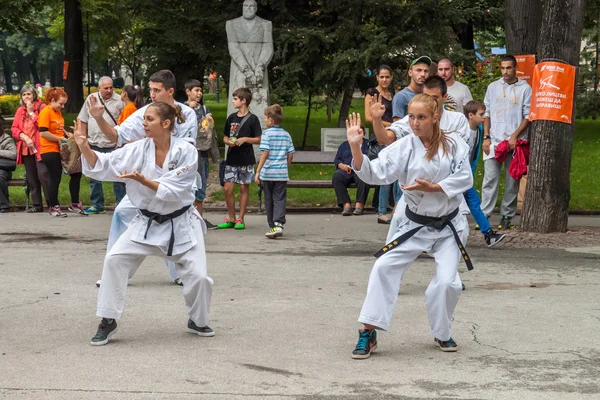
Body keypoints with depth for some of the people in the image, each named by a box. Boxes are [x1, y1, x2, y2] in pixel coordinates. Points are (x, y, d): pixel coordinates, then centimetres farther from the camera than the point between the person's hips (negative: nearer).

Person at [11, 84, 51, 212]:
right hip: (26, 149, 6)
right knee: (31, 178, 7)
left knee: (43, 174, -16)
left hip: (40, 147, -6)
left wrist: (31, 112, -10)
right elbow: (14, 130, 9)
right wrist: (24, 137, -8)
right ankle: (37, 205, 12)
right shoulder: (20, 111, 15)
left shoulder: (41, 107, 0)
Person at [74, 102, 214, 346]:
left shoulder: (186, 152, -17)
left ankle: (198, 322, 26)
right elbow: (102, 166, -9)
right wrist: (84, 147, -25)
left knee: (197, 276, -4)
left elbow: (172, 191, -22)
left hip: (180, 224, -2)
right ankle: (108, 321, -1)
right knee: (115, 260, -13)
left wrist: (142, 180, -31)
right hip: (147, 223, 2)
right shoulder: (138, 150, -9)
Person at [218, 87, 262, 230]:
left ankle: (240, 220, 10)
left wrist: (245, 139, -16)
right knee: (227, 188, -3)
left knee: (244, 189, 3)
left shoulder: (252, 119, -3)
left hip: (246, 160, -4)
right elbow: (225, 137, 16)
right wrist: (229, 141, -5)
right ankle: (231, 219, 9)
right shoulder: (231, 118, 10)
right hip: (231, 159, 4)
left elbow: (258, 139, -2)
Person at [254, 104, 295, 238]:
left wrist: (258, 171, -13)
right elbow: (290, 154, 7)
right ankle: (279, 224, -17)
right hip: (282, 174, 3)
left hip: (268, 173, -3)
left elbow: (265, 153, -14)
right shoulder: (286, 135, 7)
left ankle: (272, 226, 15)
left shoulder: (267, 133, -7)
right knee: (279, 199, 1)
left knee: (269, 201, 9)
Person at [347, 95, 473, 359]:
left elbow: (463, 179, -12)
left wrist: (431, 188, -23)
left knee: (447, 282, -9)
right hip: (416, 225, 1)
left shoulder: (454, 144, -8)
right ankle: (368, 332, -3)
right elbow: (374, 174, -20)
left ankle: (442, 334, 20)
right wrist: (355, 146, -35)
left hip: (449, 226, 0)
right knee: (384, 268, -13)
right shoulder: (403, 148, -10)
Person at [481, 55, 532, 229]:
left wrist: (514, 136, -10)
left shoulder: (525, 89, 3)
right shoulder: (493, 87, 11)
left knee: (512, 181, 3)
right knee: (490, 179, -4)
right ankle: (484, 215, -5)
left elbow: (528, 116, 0)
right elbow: (487, 113, 13)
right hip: (493, 141, 1)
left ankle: (507, 216, 10)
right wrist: (486, 137, 3)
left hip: (514, 142, -1)